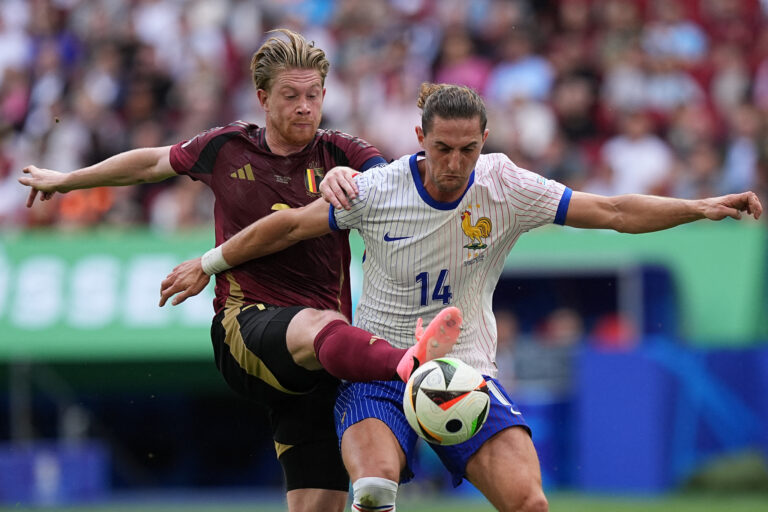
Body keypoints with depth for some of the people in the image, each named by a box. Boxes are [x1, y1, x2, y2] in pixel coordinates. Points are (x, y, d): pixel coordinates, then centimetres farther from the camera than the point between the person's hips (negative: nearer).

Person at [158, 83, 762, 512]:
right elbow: (290, 226, 4)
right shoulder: (376, 191, -9)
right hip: (378, 373, -1)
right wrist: (207, 264, 11)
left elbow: (612, 211, -5)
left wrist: (701, 207, -14)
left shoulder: (507, 189, -6)